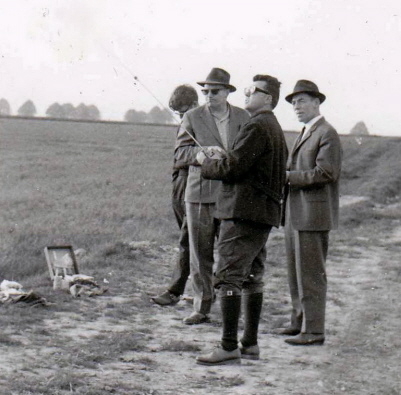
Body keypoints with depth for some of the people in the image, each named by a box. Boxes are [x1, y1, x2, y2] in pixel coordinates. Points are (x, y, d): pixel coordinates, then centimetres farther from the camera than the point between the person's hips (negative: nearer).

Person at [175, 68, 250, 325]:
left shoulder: (243, 118, 9)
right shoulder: (192, 118, 5)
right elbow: (181, 152, -1)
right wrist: (205, 152, -18)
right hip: (200, 194, 0)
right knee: (200, 255, 2)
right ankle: (202, 308, 10)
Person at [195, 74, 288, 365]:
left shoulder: (257, 127, -14)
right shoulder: (275, 129, 19)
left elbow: (232, 168, -18)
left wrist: (206, 162, 1)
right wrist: (221, 158, 17)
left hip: (243, 211, -11)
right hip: (265, 213, 11)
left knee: (229, 277, -10)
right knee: (252, 277, 15)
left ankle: (229, 348, -11)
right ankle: (250, 344, 20)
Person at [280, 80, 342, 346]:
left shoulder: (327, 134, -11)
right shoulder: (305, 134, 20)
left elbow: (325, 173, -20)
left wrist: (288, 177, -18)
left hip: (313, 214, -10)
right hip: (297, 214, 10)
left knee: (310, 274, -7)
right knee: (296, 271, 15)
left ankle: (313, 330, -2)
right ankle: (300, 321, 25)